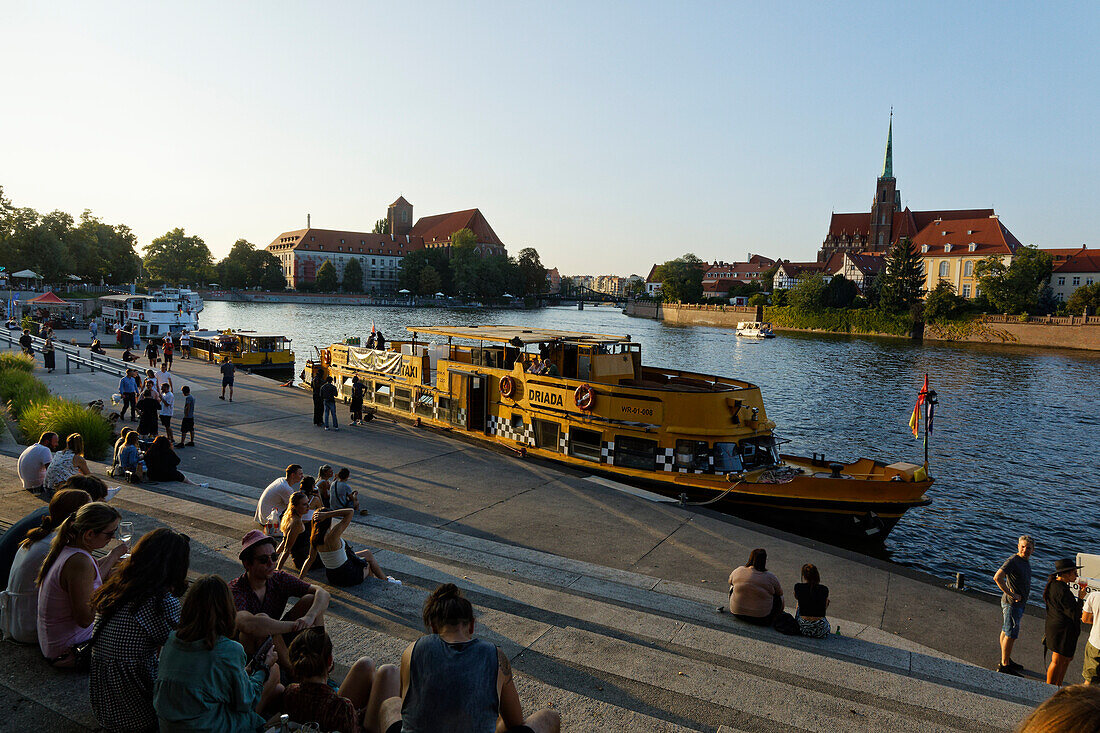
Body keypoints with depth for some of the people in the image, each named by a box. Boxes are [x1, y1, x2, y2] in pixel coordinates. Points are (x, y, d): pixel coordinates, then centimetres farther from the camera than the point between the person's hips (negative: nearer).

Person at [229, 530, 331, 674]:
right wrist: (296, 625, -43)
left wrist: (309, 617, -35)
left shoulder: (279, 579, -8)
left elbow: (322, 593, -14)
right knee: (261, 619, -36)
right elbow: (248, 624, -44)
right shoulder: (235, 590, -24)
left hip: (275, 639, 5)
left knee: (310, 600, -13)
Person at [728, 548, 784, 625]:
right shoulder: (770, 578, -15)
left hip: (737, 612, 3)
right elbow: (780, 592, 3)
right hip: (761, 619, -3)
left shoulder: (738, 571, -6)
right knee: (780, 597, 18)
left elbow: (730, 582, 15)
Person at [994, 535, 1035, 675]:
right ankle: (1004, 665, 0)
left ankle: (1005, 660, 26)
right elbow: (997, 577, -30)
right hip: (1011, 604, -9)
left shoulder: (1026, 562, 11)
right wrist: (1011, 595, -24)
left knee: (1006, 631, 17)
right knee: (1011, 634, -6)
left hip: (1020, 603, 9)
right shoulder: (1012, 561, -19)